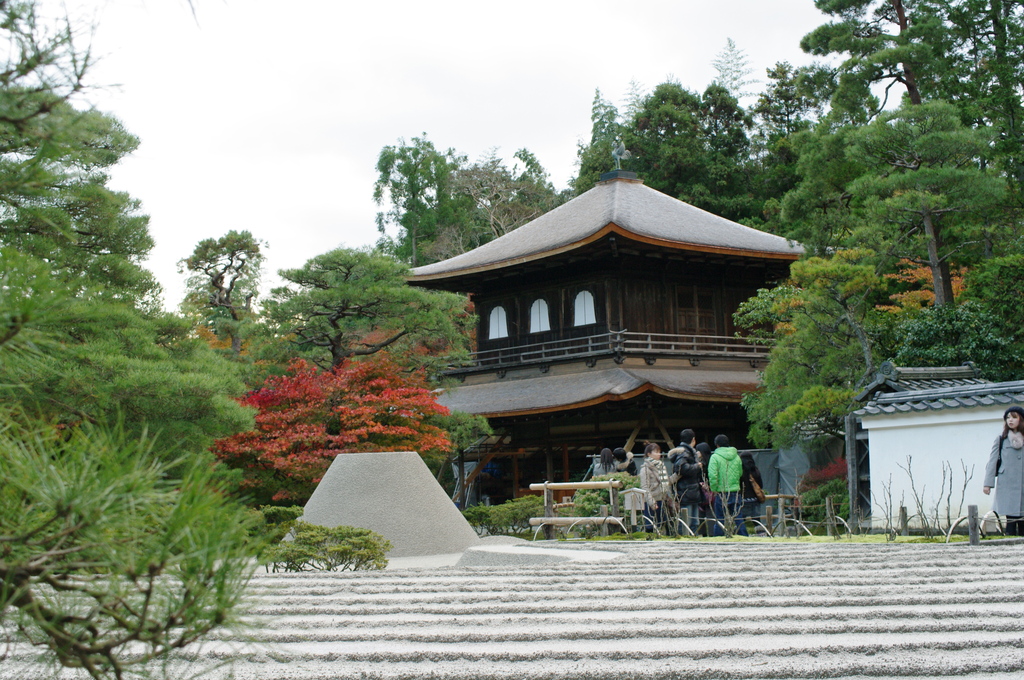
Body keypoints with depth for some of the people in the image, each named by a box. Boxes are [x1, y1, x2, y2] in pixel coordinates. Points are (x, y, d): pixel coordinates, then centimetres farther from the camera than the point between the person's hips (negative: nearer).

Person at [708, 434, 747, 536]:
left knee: (720, 520, 3)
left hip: (722, 494, -4)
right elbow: (740, 473, 15)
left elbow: (712, 475, -15)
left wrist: (714, 489, -5)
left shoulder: (715, 457, -8)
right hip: (736, 492, 4)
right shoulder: (736, 456, 7)